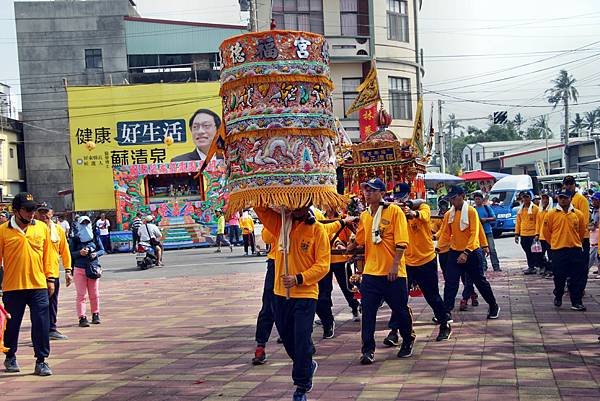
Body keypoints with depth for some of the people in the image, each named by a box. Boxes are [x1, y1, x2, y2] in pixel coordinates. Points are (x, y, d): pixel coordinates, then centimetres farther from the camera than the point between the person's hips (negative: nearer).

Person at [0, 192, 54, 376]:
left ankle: (41, 361, 5)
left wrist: (50, 278, 8)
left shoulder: (42, 228, 5)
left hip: (38, 285, 1)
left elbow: (47, 254, 10)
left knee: (41, 324, -3)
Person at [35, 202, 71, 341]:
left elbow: (65, 251, 12)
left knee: (52, 303, 13)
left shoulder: (58, 229, 7)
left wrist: (68, 269, 8)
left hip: (54, 273, 4)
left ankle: (52, 329, 25)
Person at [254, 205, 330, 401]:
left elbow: (323, 264, -11)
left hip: (306, 294, -5)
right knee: (287, 338, 16)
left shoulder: (317, 229, -7)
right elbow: (261, 208, 1)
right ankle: (308, 366, 43)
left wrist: (299, 279, -21)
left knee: (302, 341, -5)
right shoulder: (282, 223, 5)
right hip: (281, 293, 5)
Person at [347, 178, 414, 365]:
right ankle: (368, 350, 2)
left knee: (400, 309, 9)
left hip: (393, 273, -4)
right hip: (371, 271, 4)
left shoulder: (394, 211, -8)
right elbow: (359, 240, 20)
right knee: (368, 312, -3)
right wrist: (345, 249, 7)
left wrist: (395, 265, -18)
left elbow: (401, 242, -12)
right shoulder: (364, 215, 9)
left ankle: (408, 340, 32)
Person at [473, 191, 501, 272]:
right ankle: (483, 266, 11)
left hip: (488, 232, -1)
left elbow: (494, 218, 5)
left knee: (492, 249, -4)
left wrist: (486, 219, -11)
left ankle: (496, 266, -3)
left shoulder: (487, 207, 4)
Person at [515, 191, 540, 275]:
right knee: (528, 252, 10)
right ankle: (531, 267, 16)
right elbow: (518, 222, 15)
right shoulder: (520, 210, 13)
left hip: (533, 234, -5)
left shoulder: (535, 208, -5)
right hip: (523, 235, 6)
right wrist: (517, 234, 10)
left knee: (534, 252, -3)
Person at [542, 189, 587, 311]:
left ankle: (576, 302, 3)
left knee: (576, 278, 0)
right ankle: (558, 298, 27)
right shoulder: (551, 214, -2)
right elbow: (546, 232, 6)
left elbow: (582, 231, 15)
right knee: (559, 277, 7)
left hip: (575, 250, 1)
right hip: (558, 251, -1)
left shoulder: (578, 214, 3)